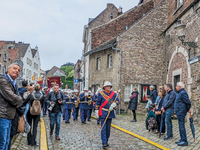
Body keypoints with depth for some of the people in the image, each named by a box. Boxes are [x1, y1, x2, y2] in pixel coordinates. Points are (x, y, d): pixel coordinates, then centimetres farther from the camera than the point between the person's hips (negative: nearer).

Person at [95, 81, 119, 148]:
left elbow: (117, 100, -3)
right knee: (103, 128, -8)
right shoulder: (101, 94, -2)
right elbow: (97, 103, -1)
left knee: (108, 128, 11)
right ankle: (104, 143, -6)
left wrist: (113, 105, -22)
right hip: (103, 113, -4)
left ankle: (106, 141, 23)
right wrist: (96, 112, -4)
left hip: (110, 113, 4)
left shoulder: (113, 94, 6)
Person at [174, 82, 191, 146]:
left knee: (181, 126, -9)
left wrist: (188, 109, -4)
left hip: (181, 112, -10)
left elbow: (188, 102, -18)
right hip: (179, 112, 10)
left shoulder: (183, 93, -15)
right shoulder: (180, 93, 17)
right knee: (181, 126, 13)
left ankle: (184, 141, -5)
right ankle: (182, 139, 20)